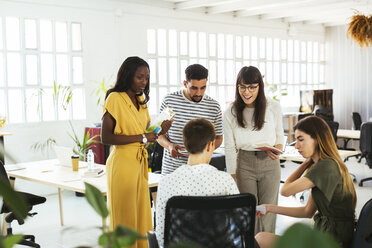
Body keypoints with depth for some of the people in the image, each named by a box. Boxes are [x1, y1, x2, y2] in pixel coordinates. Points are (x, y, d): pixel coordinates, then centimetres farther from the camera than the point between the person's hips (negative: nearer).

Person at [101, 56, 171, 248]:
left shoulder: (141, 100, 14)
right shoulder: (115, 98, -10)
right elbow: (106, 138, -17)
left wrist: (159, 130, 0)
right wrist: (141, 137, -17)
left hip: (141, 162, 8)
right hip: (123, 162, -8)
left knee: (141, 214, 11)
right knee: (124, 216, 1)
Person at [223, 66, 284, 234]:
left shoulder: (273, 108, -3)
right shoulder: (230, 113, -4)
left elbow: (280, 135, 12)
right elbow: (229, 148, -1)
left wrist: (277, 148, -11)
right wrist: (232, 179, -4)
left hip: (269, 163, 1)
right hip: (244, 165, 0)